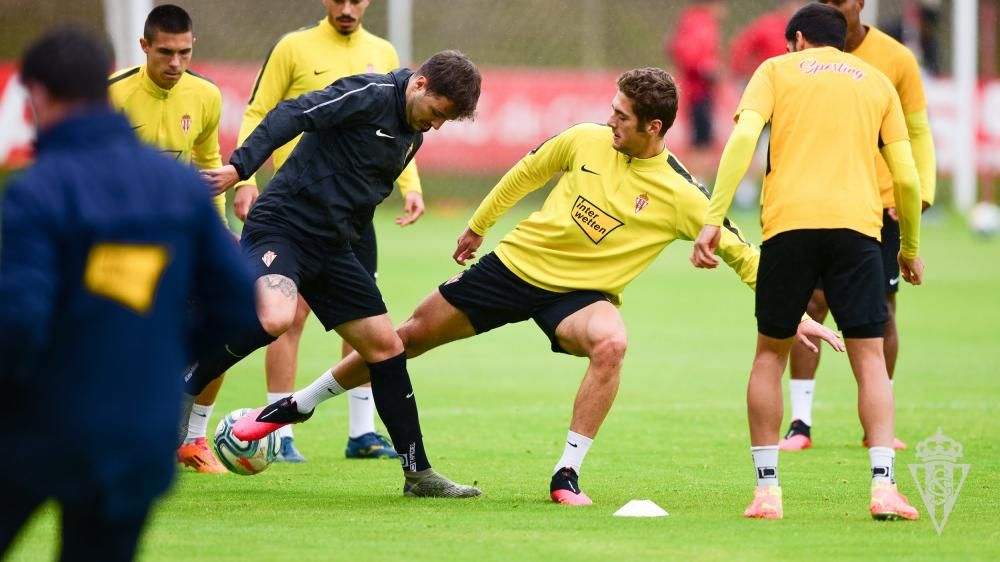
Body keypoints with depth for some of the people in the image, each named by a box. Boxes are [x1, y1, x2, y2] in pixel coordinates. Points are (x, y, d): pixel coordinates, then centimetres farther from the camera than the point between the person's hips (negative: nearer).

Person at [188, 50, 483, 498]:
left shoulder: (414, 134, 15)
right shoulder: (370, 94, -12)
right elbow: (292, 115, -22)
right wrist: (240, 167, -31)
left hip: (330, 248, 9)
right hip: (281, 226, -9)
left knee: (386, 347, 6)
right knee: (275, 319, -35)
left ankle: (418, 473, 13)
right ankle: (187, 384, -11)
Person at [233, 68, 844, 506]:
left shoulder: (679, 193, -17)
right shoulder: (586, 140, -8)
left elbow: (741, 251, -16)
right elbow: (527, 172, 10)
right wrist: (478, 225, 20)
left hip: (581, 291, -3)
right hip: (517, 261, 3)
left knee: (611, 343, -36)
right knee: (411, 335, 6)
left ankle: (567, 475, -24)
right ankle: (298, 405, 26)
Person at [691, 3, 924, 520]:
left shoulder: (778, 69, 16)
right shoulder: (877, 83, 20)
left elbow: (743, 137, -2)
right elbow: (907, 177, 13)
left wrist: (713, 220, -5)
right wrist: (911, 250, 26)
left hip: (788, 224, -1)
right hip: (856, 223, 1)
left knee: (770, 353, 13)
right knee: (869, 357, 5)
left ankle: (766, 491, 9)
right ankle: (883, 486, -9)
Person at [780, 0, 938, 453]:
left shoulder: (896, 59, -3)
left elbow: (917, 132, 3)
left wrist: (921, 193, -9)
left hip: (882, 205, 0)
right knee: (810, 303, -9)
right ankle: (800, 424, -6)